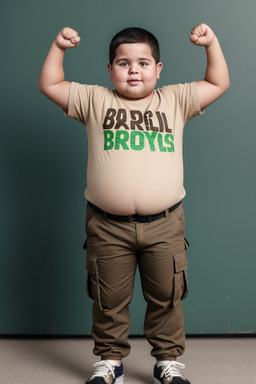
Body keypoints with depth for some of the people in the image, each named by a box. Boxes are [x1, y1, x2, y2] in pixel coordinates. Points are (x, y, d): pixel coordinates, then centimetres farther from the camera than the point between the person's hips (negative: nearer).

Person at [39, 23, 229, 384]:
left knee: (167, 297, 11)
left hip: (164, 226, 1)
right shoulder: (95, 100, 6)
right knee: (109, 299, 12)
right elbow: (50, 85, 10)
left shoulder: (175, 100, 7)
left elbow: (219, 83, 11)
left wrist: (212, 43, 3)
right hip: (108, 226, 0)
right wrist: (58, 48, 2)